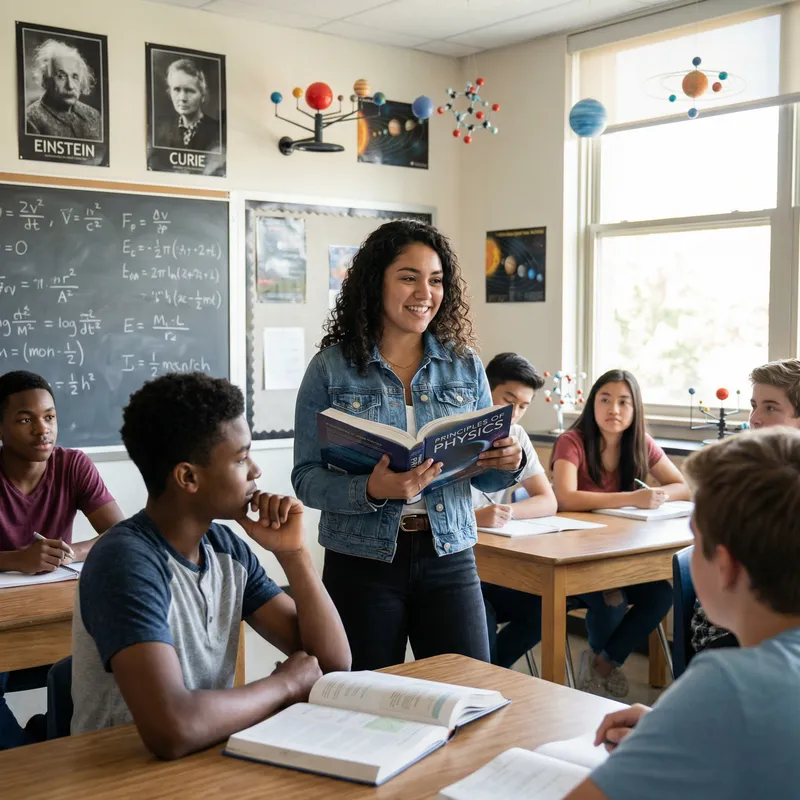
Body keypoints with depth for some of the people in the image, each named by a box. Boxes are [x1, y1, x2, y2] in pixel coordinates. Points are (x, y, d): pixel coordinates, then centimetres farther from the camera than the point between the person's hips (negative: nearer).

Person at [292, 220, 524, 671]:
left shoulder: (465, 366, 5)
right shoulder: (330, 368, -3)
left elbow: (482, 474, 10)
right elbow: (306, 478, -6)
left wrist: (509, 463, -12)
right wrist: (370, 490, -24)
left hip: (449, 559, 2)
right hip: (362, 564, -2)